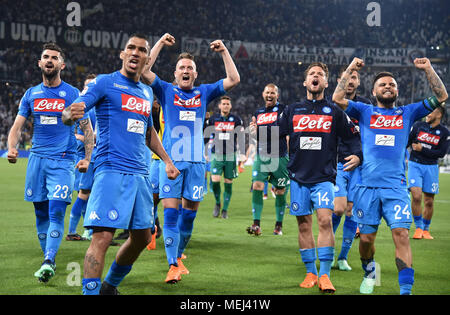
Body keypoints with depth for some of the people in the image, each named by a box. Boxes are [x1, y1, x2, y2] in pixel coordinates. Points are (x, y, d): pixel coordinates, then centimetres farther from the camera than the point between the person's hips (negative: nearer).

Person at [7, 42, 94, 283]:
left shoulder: (72, 94, 2)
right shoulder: (31, 94, 11)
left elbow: (87, 129, 4)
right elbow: (17, 126, 10)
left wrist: (87, 158, -5)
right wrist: (11, 148, -9)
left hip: (63, 160, -4)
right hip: (37, 158, 4)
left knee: (56, 212, -15)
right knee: (41, 213, 7)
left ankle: (48, 262, -21)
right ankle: (48, 259, 19)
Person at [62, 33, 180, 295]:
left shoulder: (147, 92, 18)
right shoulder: (104, 83, -1)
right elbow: (68, 114, -11)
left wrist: (167, 161, 27)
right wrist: (71, 113, -34)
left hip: (141, 174, 7)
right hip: (112, 172, -7)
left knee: (143, 237, 11)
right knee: (103, 236, -17)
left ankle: (110, 285, 30)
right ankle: (91, 291, -12)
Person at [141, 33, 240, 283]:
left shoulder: (204, 92, 14)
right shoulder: (166, 91, 8)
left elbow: (234, 79, 10)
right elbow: (144, 71, -4)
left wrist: (224, 52, 6)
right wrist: (160, 44, -4)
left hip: (196, 161, 3)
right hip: (171, 159, -2)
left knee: (189, 213, 6)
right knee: (171, 213, -9)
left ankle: (178, 255, 24)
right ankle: (173, 265, -9)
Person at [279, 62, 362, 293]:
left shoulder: (334, 112, 7)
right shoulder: (292, 110, 12)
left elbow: (352, 138, 8)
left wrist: (357, 156, -10)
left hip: (324, 177, -2)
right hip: (298, 177, 2)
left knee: (325, 220, -16)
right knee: (304, 225, 3)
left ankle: (325, 275, -12)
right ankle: (311, 273, 13)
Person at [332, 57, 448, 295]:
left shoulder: (407, 113, 15)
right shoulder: (365, 111, 13)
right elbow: (337, 98, -1)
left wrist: (428, 69, 4)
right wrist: (350, 70, 1)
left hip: (396, 187, 0)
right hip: (367, 186, 0)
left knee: (401, 235, -13)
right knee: (366, 238, 6)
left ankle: (406, 290, -12)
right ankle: (369, 271, 36)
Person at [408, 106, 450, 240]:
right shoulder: (418, 126, 2)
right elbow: (405, 143, 7)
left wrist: (422, 149, -12)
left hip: (431, 167, 1)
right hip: (415, 165, -1)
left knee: (429, 201, 4)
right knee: (416, 196, -16)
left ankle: (425, 230, 22)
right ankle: (418, 227, 0)